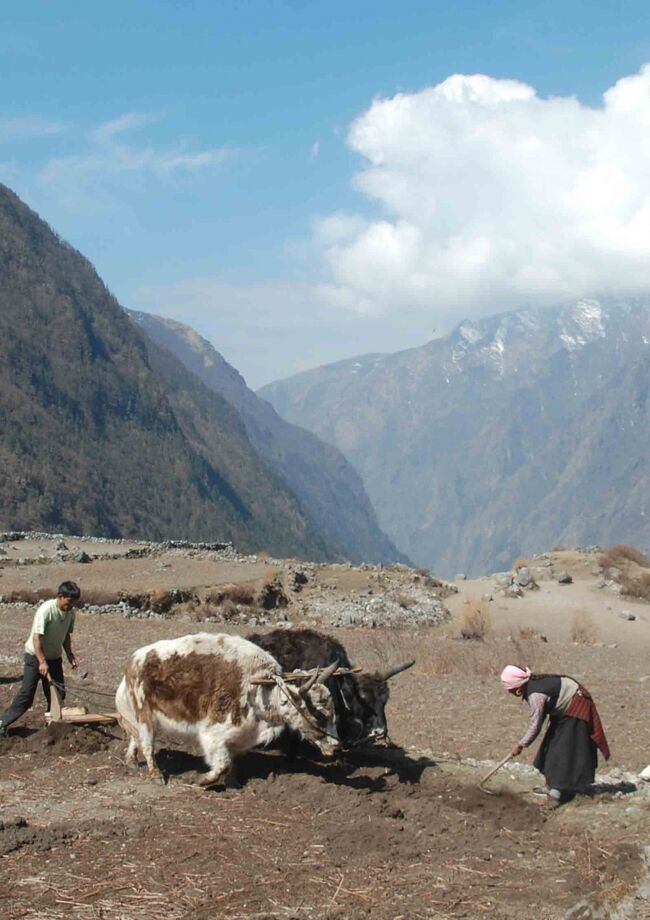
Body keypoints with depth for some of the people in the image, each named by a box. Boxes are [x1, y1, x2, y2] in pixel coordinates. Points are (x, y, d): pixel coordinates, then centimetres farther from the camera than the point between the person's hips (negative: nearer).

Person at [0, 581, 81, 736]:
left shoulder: (70, 612, -4)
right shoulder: (46, 610, -25)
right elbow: (36, 637, -26)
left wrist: (71, 656, 2)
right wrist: (42, 662, -28)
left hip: (54, 657, 6)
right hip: (36, 655, -6)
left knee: (58, 693, 2)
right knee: (27, 693, -7)